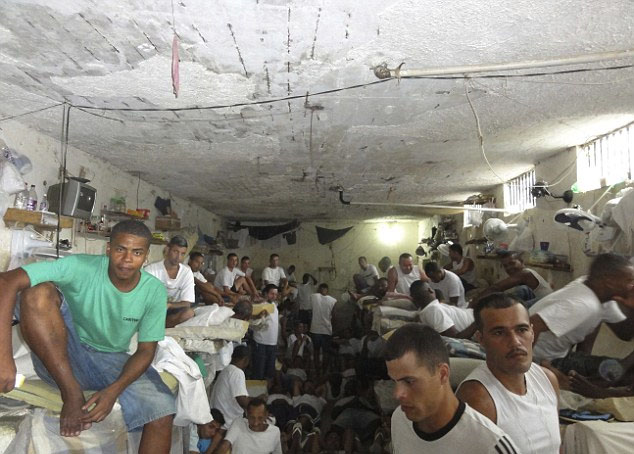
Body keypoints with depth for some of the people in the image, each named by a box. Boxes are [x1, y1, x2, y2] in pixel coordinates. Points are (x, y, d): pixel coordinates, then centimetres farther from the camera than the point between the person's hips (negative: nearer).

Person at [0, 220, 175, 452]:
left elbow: (146, 350, -8)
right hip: (61, 358, 0)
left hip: (113, 362, 1)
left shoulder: (154, 291, -13)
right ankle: (72, 394, -18)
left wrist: (114, 390, -25)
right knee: (39, 292, -28)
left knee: (162, 414, -26)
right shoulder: (81, 267, -21)